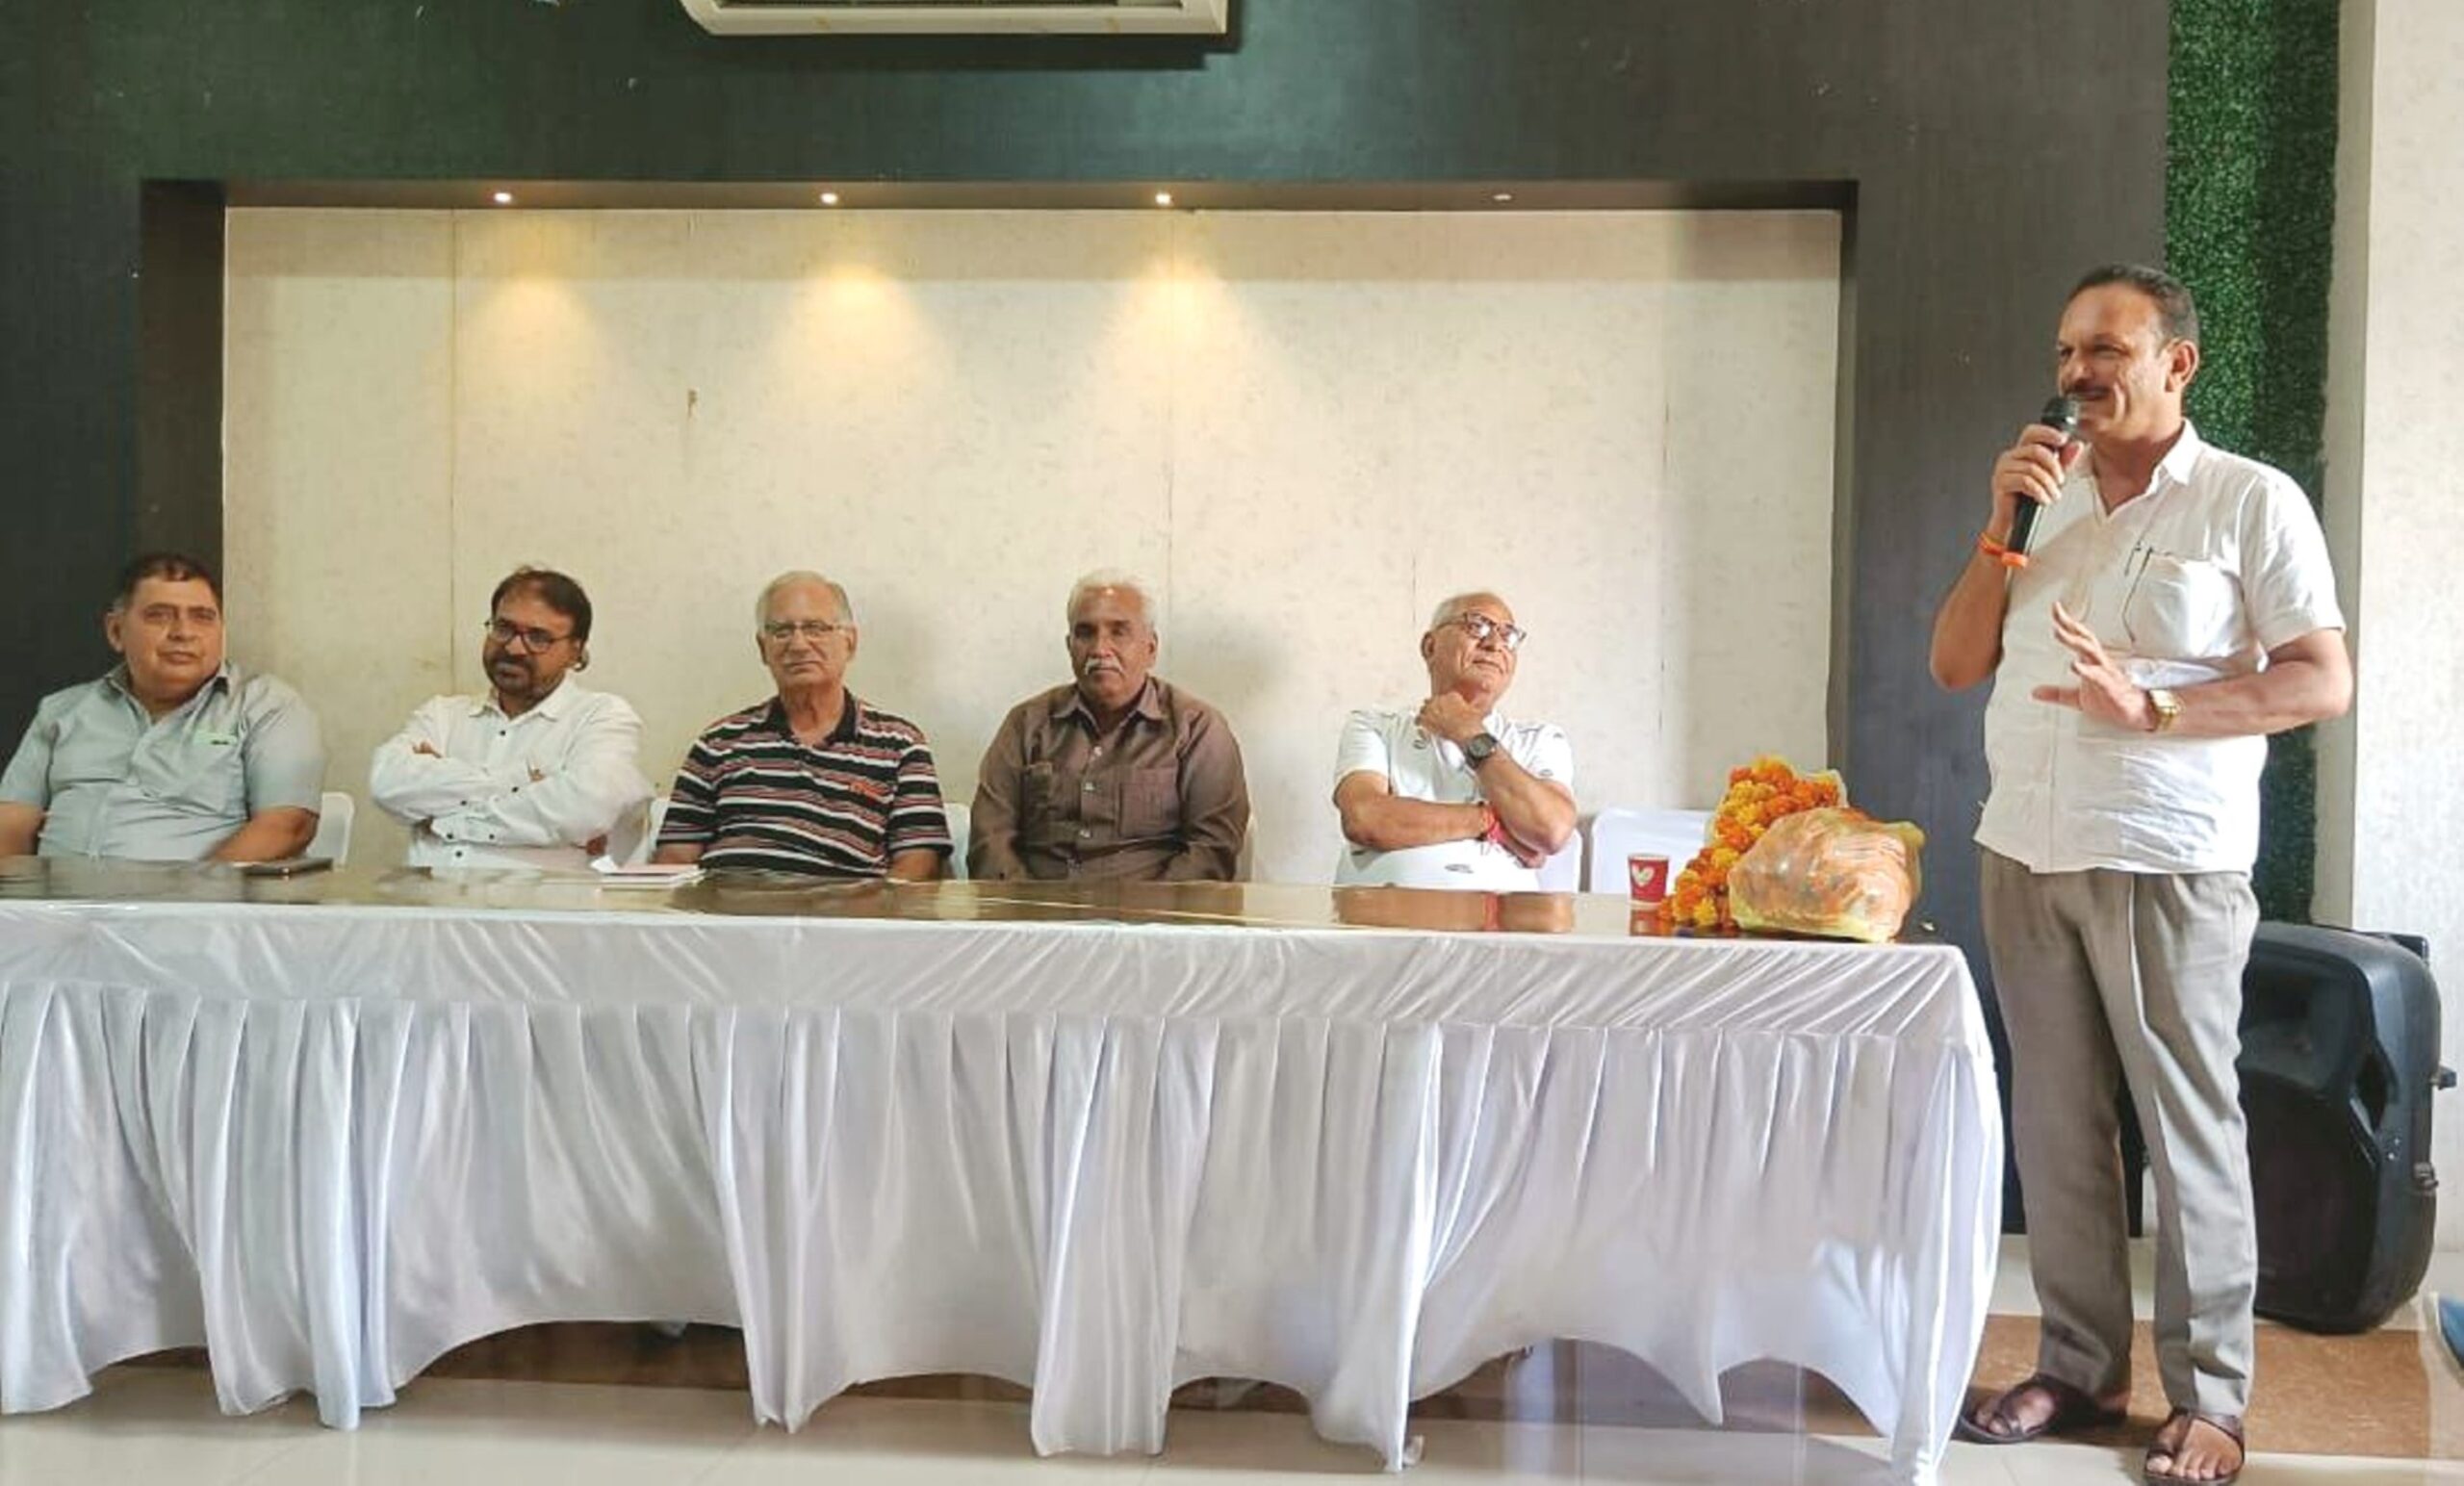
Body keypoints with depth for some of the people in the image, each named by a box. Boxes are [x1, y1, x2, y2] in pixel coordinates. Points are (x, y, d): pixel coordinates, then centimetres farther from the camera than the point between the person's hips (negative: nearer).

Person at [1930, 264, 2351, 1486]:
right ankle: (2081, 1364, 21)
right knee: (2055, 1118, 9)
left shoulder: (2250, 501, -3)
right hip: (2023, 854, 5)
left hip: (2169, 863, -5)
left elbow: (2324, 682, -7)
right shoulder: (2045, 497, 13)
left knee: (2189, 1122, 2)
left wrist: (2153, 709, -18)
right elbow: (1954, 666, 9)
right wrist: (2000, 527, -2)